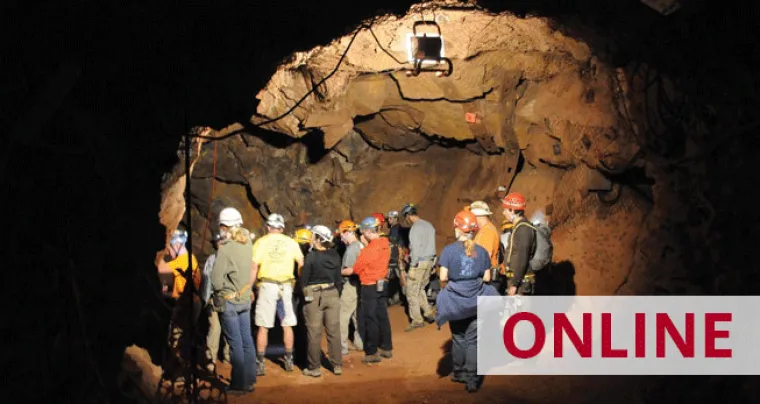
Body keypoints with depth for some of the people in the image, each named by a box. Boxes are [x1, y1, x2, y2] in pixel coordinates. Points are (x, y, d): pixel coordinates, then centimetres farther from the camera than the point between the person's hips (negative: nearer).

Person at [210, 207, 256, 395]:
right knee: (247, 340, 13)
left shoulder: (225, 249, -18)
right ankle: (249, 380, 20)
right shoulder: (247, 243, -2)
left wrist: (220, 289, -2)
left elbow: (217, 279, -18)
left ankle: (239, 384, 6)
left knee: (235, 343, 0)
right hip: (245, 298, 6)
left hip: (230, 300, -6)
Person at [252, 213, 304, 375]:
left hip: (267, 284, -2)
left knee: (263, 327, 2)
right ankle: (289, 360, 19)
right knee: (287, 325, 12)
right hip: (286, 285, 2)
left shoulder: (261, 242, -1)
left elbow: (254, 267, -6)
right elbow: (301, 264, 3)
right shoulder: (291, 243, 6)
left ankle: (260, 363, 2)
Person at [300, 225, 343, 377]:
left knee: (314, 333, 3)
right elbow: (338, 278, 5)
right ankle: (337, 365, 13)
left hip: (314, 297, -4)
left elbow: (304, 279, -10)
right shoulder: (335, 256, 0)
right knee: (334, 331, 9)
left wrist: (305, 293, 5)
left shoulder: (311, 257, -14)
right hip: (332, 294, 4)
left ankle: (314, 367, 7)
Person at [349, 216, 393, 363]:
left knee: (370, 319, 0)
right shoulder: (385, 245, 0)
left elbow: (356, 269, -13)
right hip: (382, 283, 7)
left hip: (370, 286, -7)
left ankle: (372, 352, 5)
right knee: (382, 317, 16)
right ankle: (387, 348, 25)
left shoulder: (369, 249, -21)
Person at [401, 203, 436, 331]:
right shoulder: (429, 225, 10)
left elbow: (415, 248, -19)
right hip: (430, 261, 8)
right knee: (420, 289, 22)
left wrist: (412, 268, -16)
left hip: (419, 263, -8)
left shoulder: (415, 228, -16)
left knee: (412, 292, -1)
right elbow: (431, 245, 12)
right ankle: (428, 313, 19)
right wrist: (432, 265, 15)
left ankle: (417, 320, 0)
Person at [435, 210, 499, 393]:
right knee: (473, 340, 1)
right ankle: (472, 379, -7)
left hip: (455, 300, -1)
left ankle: (460, 373, 29)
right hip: (476, 300, 1)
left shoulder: (449, 250, -9)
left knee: (458, 338, 16)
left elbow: (443, 277, -10)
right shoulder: (482, 251, -2)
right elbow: (487, 278, 2)